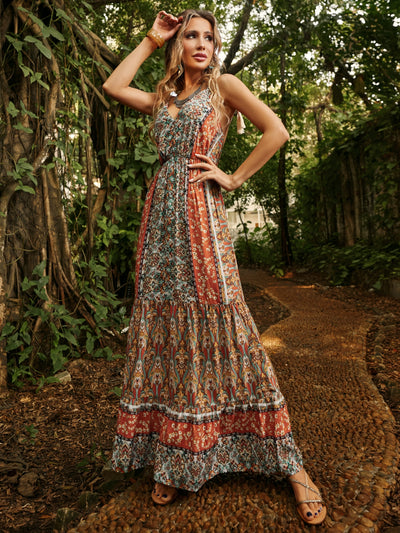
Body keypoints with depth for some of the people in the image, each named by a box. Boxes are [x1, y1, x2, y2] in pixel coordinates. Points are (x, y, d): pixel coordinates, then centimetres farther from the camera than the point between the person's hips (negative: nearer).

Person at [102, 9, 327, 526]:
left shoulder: (222, 85, 10)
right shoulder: (163, 99, 24)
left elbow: (276, 131, 0)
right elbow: (113, 86, 17)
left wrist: (233, 177, -4)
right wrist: (150, 39, 21)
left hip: (200, 213, -5)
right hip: (160, 216, 5)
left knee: (217, 326, -10)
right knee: (167, 329, 2)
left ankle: (289, 463, 3)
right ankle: (173, 461, 15)